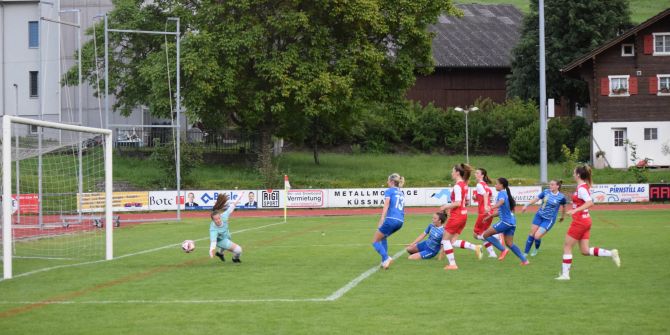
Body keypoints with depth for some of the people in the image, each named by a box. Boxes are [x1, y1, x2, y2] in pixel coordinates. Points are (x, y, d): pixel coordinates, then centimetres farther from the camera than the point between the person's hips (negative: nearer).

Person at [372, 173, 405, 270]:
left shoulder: (389, 191, 2)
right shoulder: (401, 193, 23)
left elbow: (386, 207, -9)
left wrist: (381, 221, -15)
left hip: (391, 219, -7)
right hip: (400, 221, 7)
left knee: (375, 241, 4)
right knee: (383, 237, 29)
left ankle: (386, 258, -19)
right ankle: (384, 261, 17)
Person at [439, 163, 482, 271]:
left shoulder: (457, 186, -17)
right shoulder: (464, 185, 12)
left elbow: (457, 203, -25)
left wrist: (446, 206, -11)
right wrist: (449, 207, 17)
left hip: (456, 216, -9)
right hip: (463, 214, 9)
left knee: (445, 239, 3)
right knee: (453, 241, 13)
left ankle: (452, 264, 1)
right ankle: (475, 248, 0)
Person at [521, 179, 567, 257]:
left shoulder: (561, 197, -11)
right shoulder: (546, 192, -4)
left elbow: (564, 207, 7)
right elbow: (536, 199, 2)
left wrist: (562, 217, 19)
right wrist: (526, 205, -4)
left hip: (549, 220, -4)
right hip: (539, 216, 4)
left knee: (537, 236, -12)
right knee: (532, 234, 3)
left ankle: (537, 249, 22)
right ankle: (525, 253, 16)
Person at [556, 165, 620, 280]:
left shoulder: (581, 188, -18)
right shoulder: (585, 186, 11)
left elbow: (590, 203, -30)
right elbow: (587, 202, 21)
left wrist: (575, 210, -34)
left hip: (579, 221, -9)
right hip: (585, 220, 9)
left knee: (567, 246, 2)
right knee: (585, 251, 9)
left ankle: (565, 274, 6)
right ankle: (611, 253, 1)